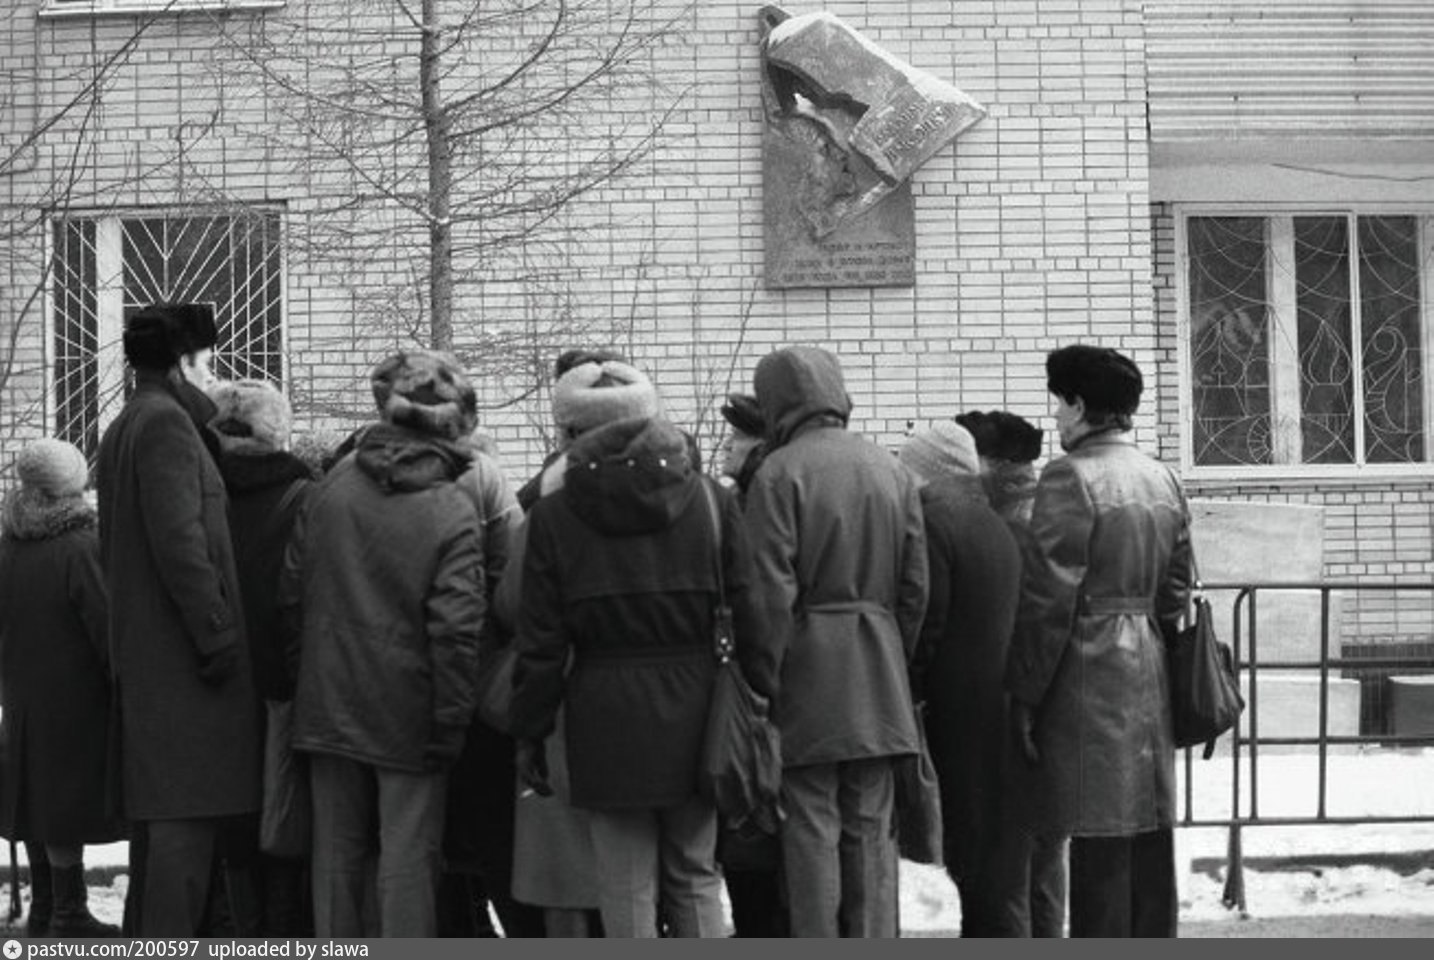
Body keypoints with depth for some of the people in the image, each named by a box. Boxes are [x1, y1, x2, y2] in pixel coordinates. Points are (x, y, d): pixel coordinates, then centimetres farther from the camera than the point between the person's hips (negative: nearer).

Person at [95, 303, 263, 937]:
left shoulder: (123, 428, 20)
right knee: (188, 812, -10)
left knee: (156, 813, 14)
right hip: (182, 649, -10)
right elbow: (179, 539, -20)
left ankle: (144, 935, 19)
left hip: (140, 650, 10)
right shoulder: (168, 421, -11)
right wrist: (217, 635, -18)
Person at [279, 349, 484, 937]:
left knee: (337, 850, 14)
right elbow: (455, 629, -17)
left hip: (330, 706, 4)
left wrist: (301, 669, 15)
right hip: (409, 711, -4)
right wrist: (450, 723, -10)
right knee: (409, 856, 3)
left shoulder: (331, 487, -1)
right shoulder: (452, 513, -14)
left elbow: (291, 591, 4)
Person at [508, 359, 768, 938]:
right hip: (692, 714, 2)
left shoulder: (553, 516, -3)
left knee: (626, 891, 5)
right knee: (695, 878, 13)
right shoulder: (711, 500, 1)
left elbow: (541, 646, -2)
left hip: (607, 723, -2)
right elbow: (748, 619, 1)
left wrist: (529, 734, 6)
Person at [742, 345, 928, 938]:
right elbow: (915, 586, 8)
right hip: (879, 681, 5)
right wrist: (895, 661, 16)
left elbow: (771, 593, -14)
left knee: (810, 826, 0)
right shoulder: (892, 472, 8)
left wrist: (763, 684, -9)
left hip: (808, 671, -5)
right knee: (871, 827, 11)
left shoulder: (779, 474, -10)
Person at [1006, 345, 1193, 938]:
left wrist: (1025, 694, -9)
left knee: (1099, 846, -6)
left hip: (1088, 678, -8)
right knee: (1150, 834, 12)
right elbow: (1175, 590, 15)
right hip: (1150, 677, 8)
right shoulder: (1163, 481, 11)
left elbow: (1047, 598, -14)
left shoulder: (1070, 478, -12)